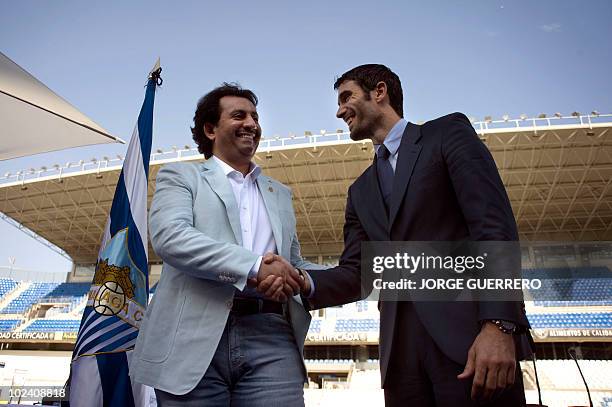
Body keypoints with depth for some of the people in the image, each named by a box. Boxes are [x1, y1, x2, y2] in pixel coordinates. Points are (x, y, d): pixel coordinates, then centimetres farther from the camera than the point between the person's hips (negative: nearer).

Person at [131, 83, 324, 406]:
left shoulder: (279, 193, 23)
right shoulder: (180, 176, 9)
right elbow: (169, 237, -9)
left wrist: (298, 279, -1)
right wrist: (254, 267, -18)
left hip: (271, 336, 3)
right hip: (194, 338, -3)